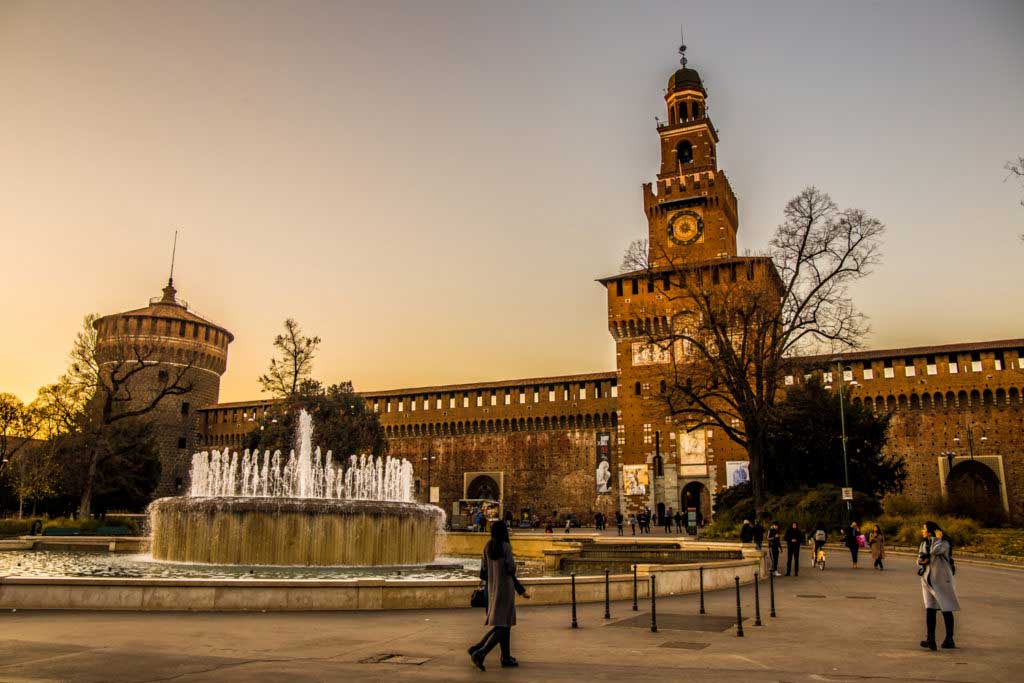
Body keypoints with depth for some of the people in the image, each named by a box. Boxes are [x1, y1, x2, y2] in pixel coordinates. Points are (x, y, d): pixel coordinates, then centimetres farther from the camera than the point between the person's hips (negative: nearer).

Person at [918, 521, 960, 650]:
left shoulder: (944, 543, -7)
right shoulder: (924, 543, 13)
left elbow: (935, 550, -27)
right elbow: (920, 559, 13)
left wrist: (937, 538, -14)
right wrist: (922, 560, -10)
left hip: (942, 578, -5)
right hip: (928, 579, 5)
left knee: (946, 609, 4)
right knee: (929, 608, -4)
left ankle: (949, 639, 13)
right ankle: (930, 638, -8)